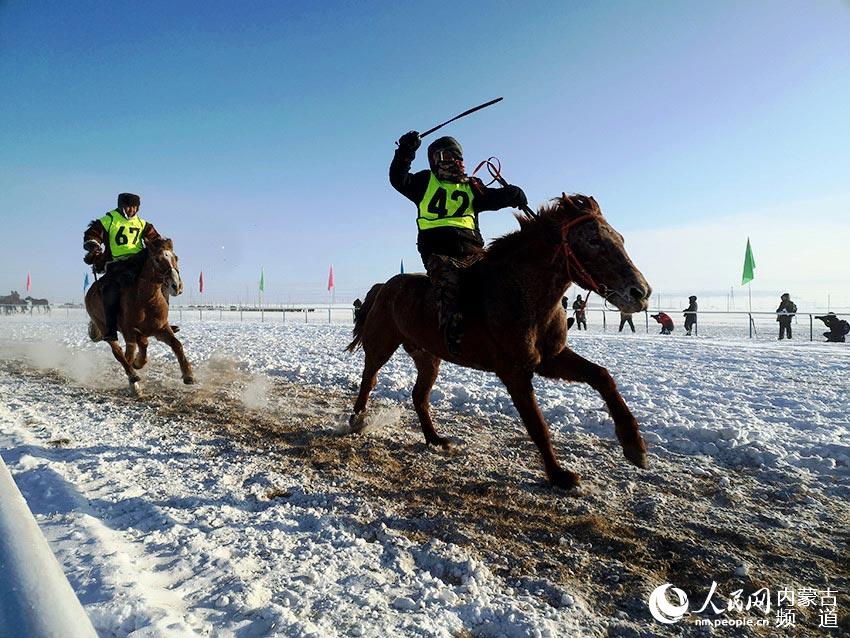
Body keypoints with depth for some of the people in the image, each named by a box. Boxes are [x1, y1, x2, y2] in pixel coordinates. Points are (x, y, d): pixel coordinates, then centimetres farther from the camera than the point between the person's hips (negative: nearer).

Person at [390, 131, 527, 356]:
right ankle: (452, 336, -39)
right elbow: (399, 180, 6)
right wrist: (405, 152, -8)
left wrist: (510, 194, -16)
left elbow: (492, 198, 6)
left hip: (470, 248, 4)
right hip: (437, 250, -4)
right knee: (449, 282, -33)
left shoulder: (472, 186, 23)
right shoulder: (425, 181, 19)